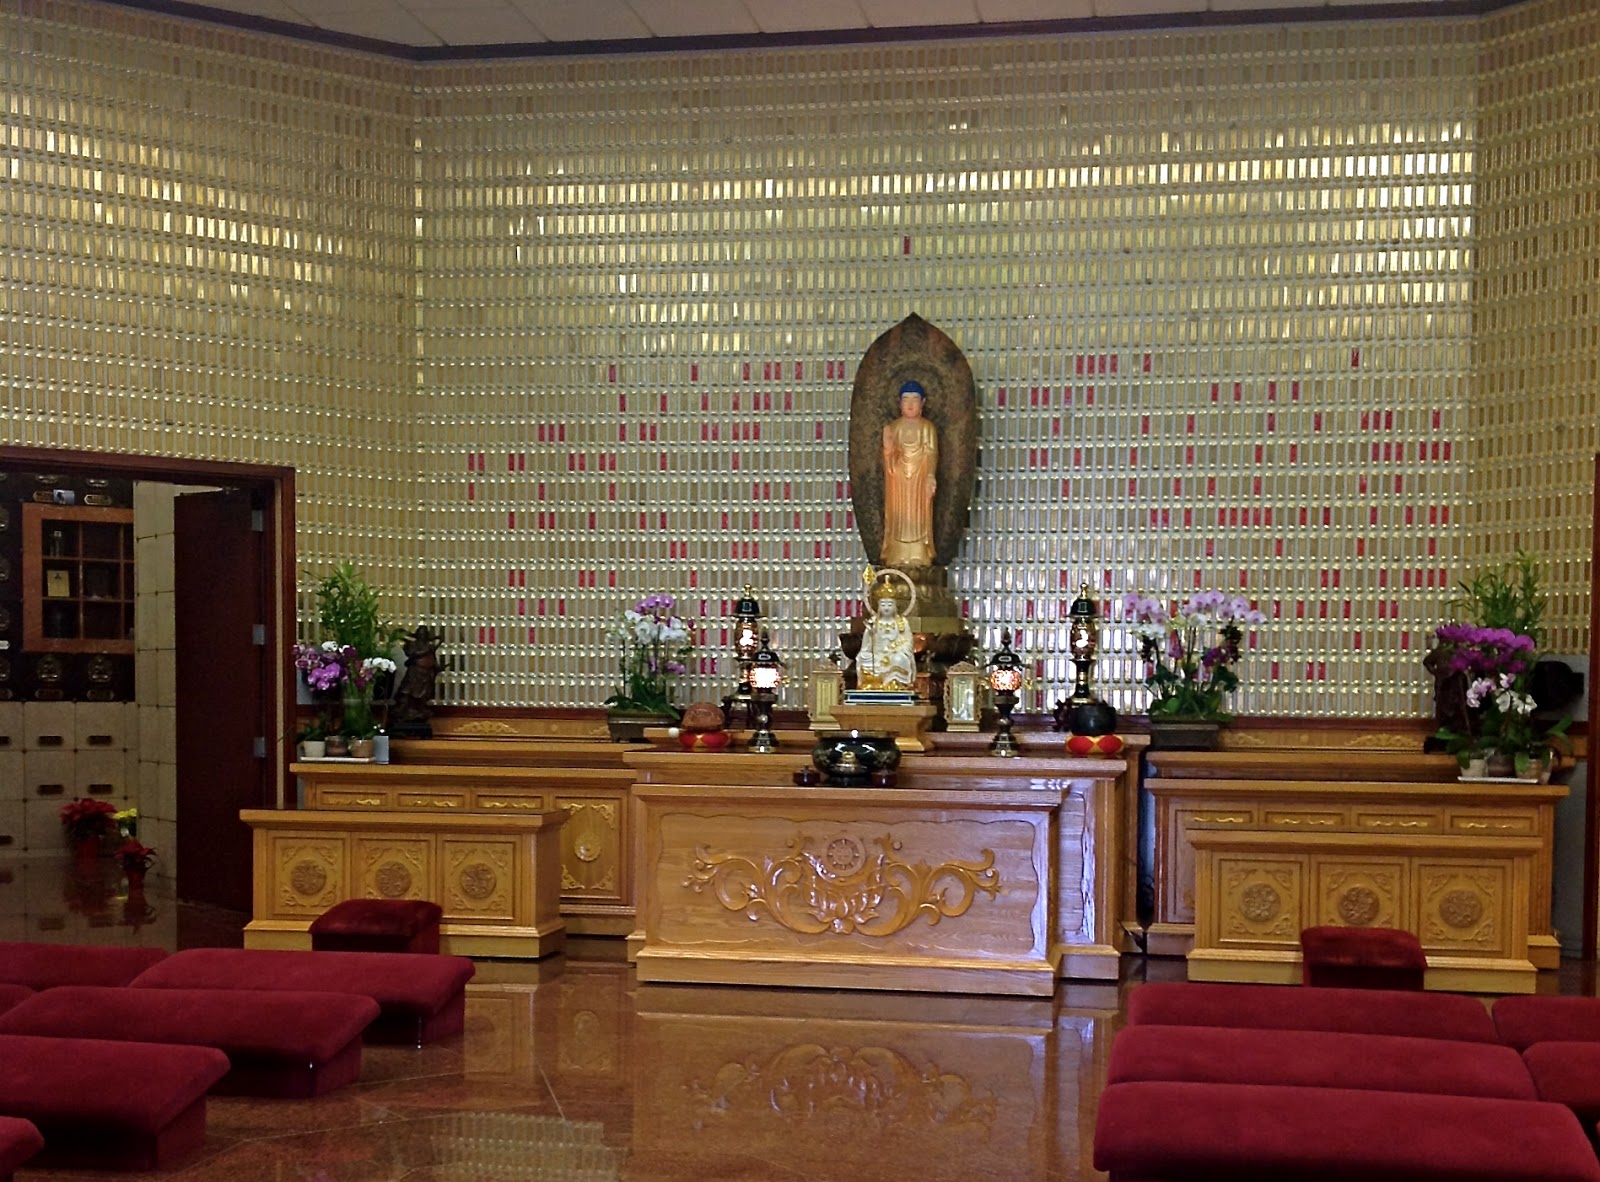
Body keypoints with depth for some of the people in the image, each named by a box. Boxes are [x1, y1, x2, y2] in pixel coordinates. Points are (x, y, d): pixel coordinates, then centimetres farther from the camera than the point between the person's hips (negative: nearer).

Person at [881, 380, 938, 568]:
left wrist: (930, 477, -15)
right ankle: (897, 557, 7)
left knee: (919, 516, 1)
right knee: (899, 517, 2)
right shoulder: (893, 427, 4)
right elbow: (889, 457, 3)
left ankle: (919, 556, 5)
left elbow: (932, 454, -4)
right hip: (898, 479, 1)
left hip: (920, 479, -1)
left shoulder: (928, 427, 0)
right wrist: (888, 448, -20)